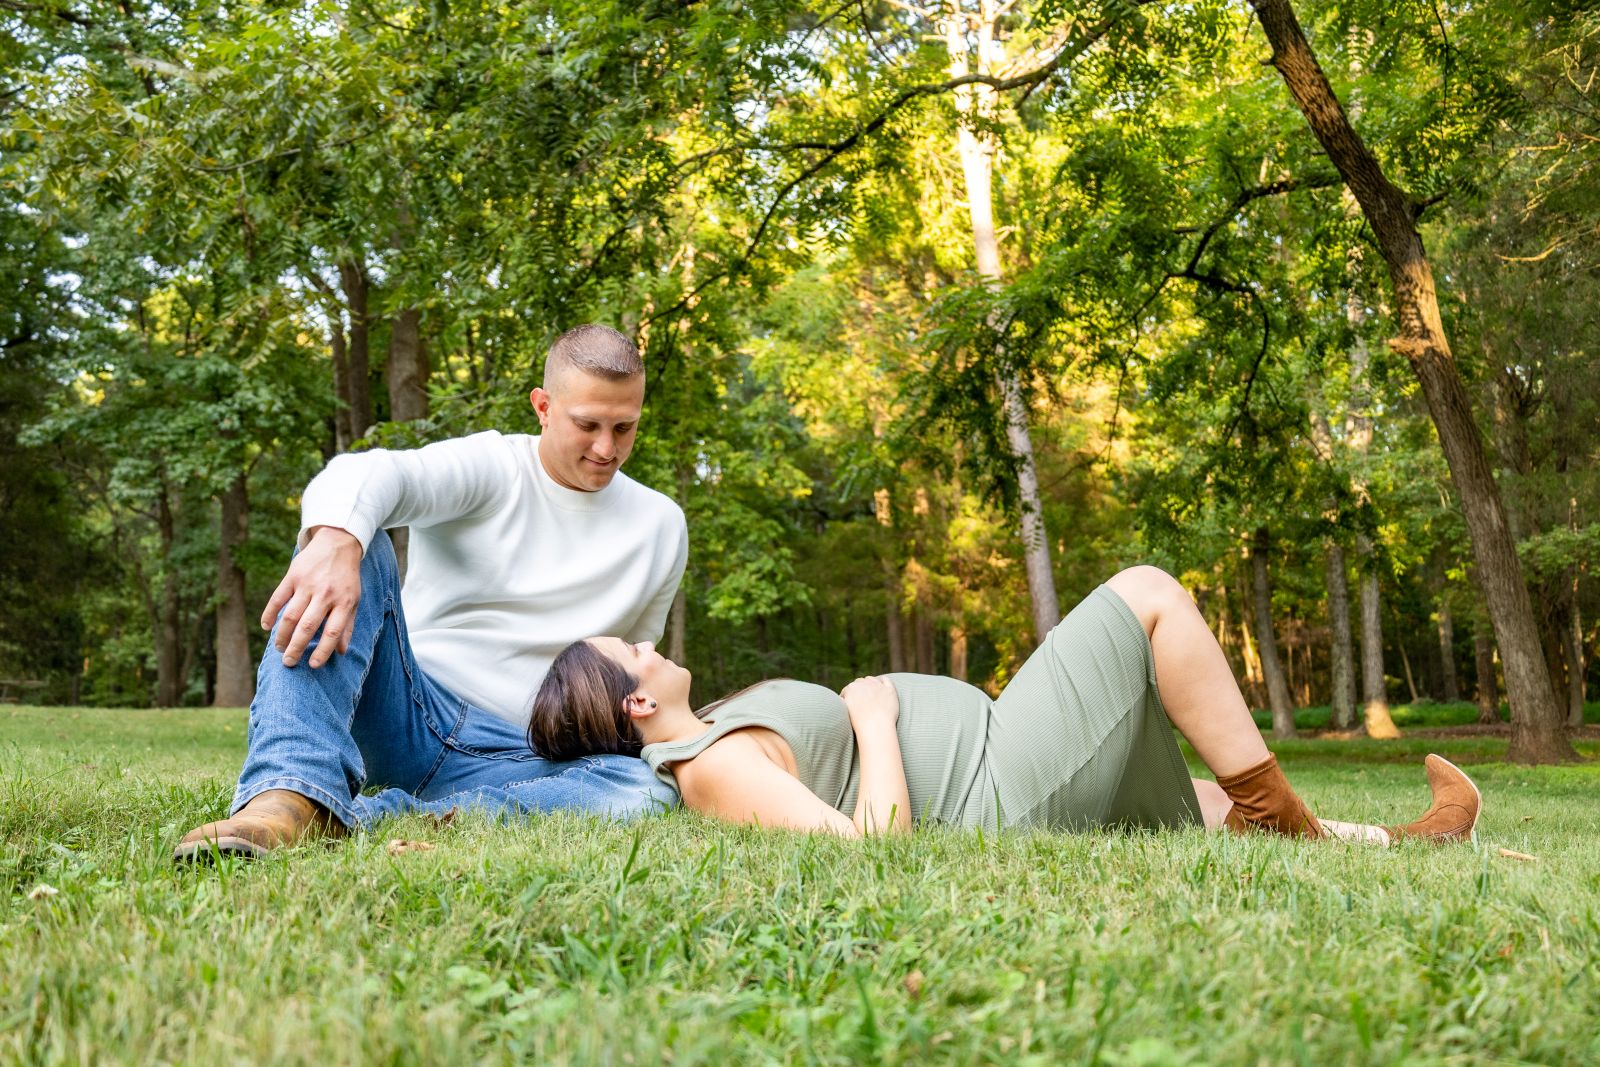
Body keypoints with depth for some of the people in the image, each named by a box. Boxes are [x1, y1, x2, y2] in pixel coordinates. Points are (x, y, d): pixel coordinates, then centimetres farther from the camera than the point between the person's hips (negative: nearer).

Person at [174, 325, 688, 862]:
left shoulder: (660, 527, 10)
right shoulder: (488, 467, 0)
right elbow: (373, 474, -23)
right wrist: (334, 537, -45)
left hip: (519, 758, 2)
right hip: (410, 715, -1)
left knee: (648, 792, -32)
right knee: (353, 546, -24)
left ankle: (357, 820, -36)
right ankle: (293, 794, -42)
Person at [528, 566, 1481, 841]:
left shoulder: (709, 746, 10)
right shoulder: (717, 766, -20)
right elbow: (872, 840, -29)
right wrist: (874, 711, -18)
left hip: (1014, 786, 10)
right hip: (1012, 786, -10)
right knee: (1148, 593, -6)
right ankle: (1278, 815, 1)